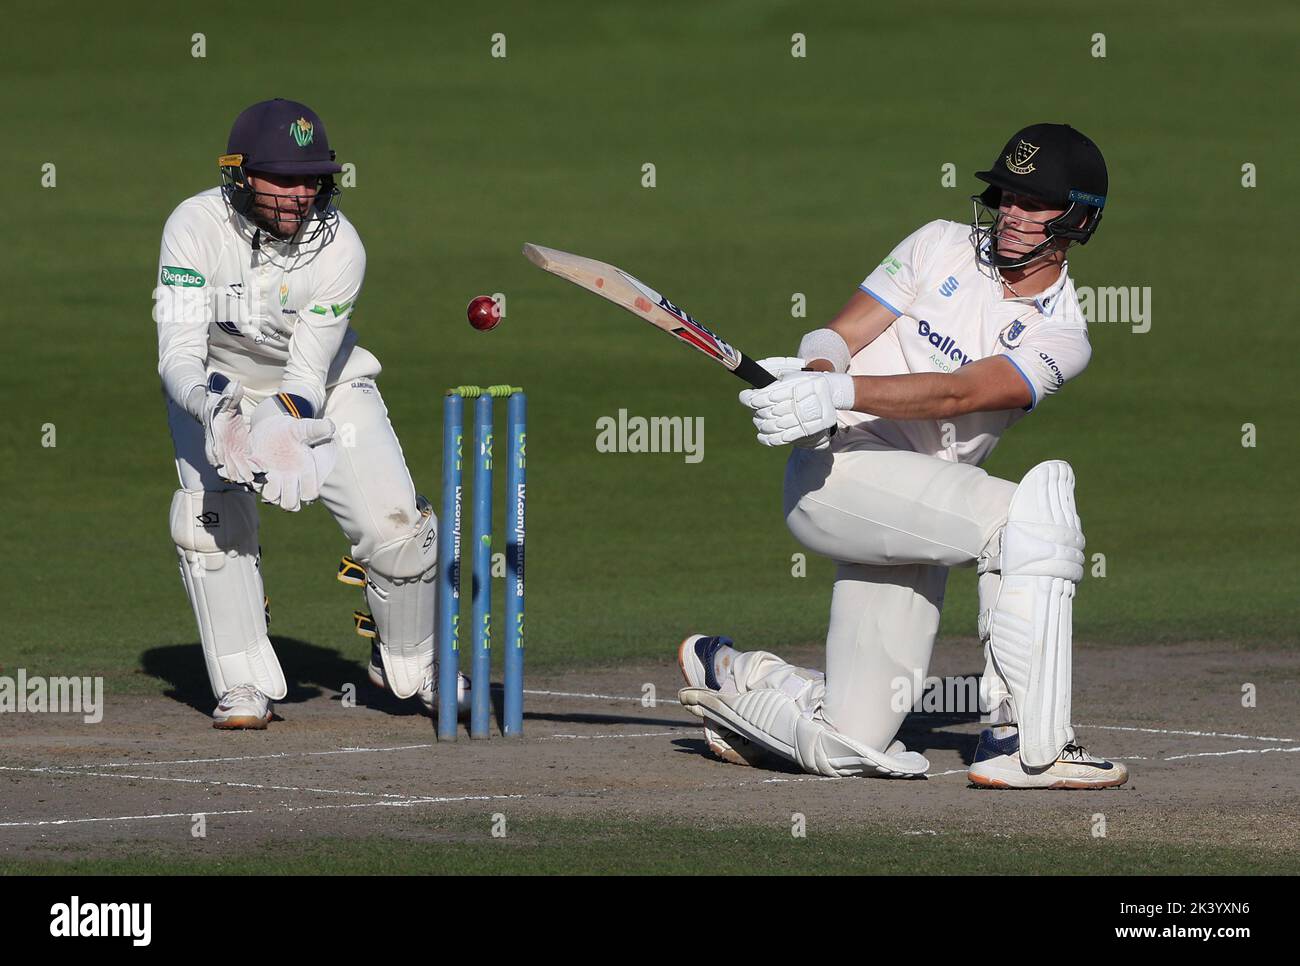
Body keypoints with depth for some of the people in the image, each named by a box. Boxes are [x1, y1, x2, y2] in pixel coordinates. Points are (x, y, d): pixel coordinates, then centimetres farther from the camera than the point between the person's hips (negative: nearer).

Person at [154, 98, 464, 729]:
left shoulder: (339, 246, -27)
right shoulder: (196, 226, -28)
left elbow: (308, 376, -27)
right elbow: (177, 353, -33)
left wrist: (282, 427, -48)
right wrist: (215, 413, -53)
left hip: (322, 388, 0)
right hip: (214, 387, 0)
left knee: (393, 524, -12)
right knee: (211, 514, -24)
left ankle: (409, 663, 16)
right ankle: (245, 687, -11)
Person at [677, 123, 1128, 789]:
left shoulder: (1062, 338, 4)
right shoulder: (942, 247, 8)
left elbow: (958, 392, -14)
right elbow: (838, 335, 1)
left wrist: (839, 392, -29)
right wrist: (814, 371, -24)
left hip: (912, 517, 4)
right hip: (833, 467, -4)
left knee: (847, 750, 0)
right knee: (1032, 513, -28)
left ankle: (730, 676, 29)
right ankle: (1027, 745, -25)